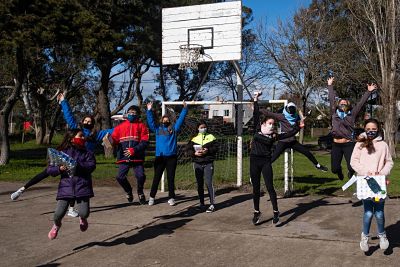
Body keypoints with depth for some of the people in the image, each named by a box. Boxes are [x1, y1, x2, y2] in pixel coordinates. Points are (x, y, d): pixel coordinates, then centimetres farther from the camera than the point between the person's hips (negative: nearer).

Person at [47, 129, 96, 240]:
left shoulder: (87, 153, 8)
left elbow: (91, 165, -8)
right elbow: (49, 170, 6)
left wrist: (77, 164, -20)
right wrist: (59, 169, -14)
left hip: (82, 186, 0)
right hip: (66, 186, 0)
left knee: (84, 213, -11)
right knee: (58, 214, -7)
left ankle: (83, 219, 29)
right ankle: (56, 225, 31)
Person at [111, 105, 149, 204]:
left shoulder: (141, 126, 5)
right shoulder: (120, 126, 13)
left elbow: (145, 142, -4)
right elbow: (114, 138, 6)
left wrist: (134, 150, -15)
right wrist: (110, 140, -18)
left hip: (137, 157, -2)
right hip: (123, 157, 2)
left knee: (140, 176, -13)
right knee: (120, 177, -8)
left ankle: (140, 192, 20)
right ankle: (128, 191, 24)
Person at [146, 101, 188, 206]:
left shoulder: (174, 129, 11)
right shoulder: (157, 129, 12)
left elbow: (180, 119, 7)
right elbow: (150, 122, 4)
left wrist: (185, 109, 0)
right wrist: (149, 111, -5)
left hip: (171, 157, 0)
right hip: (159, 157, 0)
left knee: (171, 178, 4)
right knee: (156, 178, 5)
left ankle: (171, 198, 11)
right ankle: (152, 197, 14)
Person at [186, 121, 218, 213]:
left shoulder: (211, 137, 5)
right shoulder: (194, 139, 9)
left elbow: (216, 147, 0)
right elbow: (189, 149, 6)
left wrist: (208, 151, -15)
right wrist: (195, 153, -12)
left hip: (208, 163, -3)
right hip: (197, 163, 3)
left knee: (209, 183, -11)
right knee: (199, 184, 9)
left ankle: (212, 204, -8)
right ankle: (202, 203, 19)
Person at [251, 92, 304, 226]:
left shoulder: (273, 136, 5)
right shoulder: (257, 130, 5)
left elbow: (288, 134, 2)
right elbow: (256, 115, 6)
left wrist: (298, 127, -6)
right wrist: (256, 100, 6)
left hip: (266, 162, -1)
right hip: (254, 161, 1)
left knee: (270, 187, -2)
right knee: (256, 188, 8)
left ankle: (276, 212, 7)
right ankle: (257, 212, 18)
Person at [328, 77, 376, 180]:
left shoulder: (352, 114, 8)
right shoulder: (334, 114, 9)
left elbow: (361, 103, 4)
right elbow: (331, 99, 11)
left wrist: (369, 91, 0)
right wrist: (330, 86, 13)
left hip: (349, 145, -1)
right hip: (336, 145, 1)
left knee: (352, 167, -9)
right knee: (334, 169, 0)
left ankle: (350, 171, 30)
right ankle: (339, 171, 39)